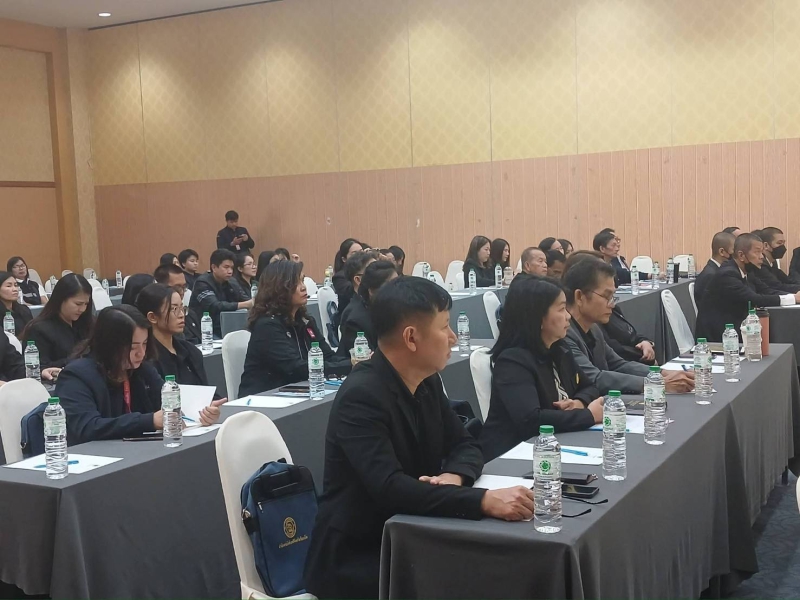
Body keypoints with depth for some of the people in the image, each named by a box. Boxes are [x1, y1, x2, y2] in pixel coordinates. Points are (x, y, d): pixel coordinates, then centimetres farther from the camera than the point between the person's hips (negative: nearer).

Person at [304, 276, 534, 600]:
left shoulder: (427, 382, 2)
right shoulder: (361, 397, -23)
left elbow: (464, 445, 8)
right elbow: (389, 488, -32)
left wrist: (454, 477, -15)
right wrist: (483, 500, -39)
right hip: (355, 560, -7)